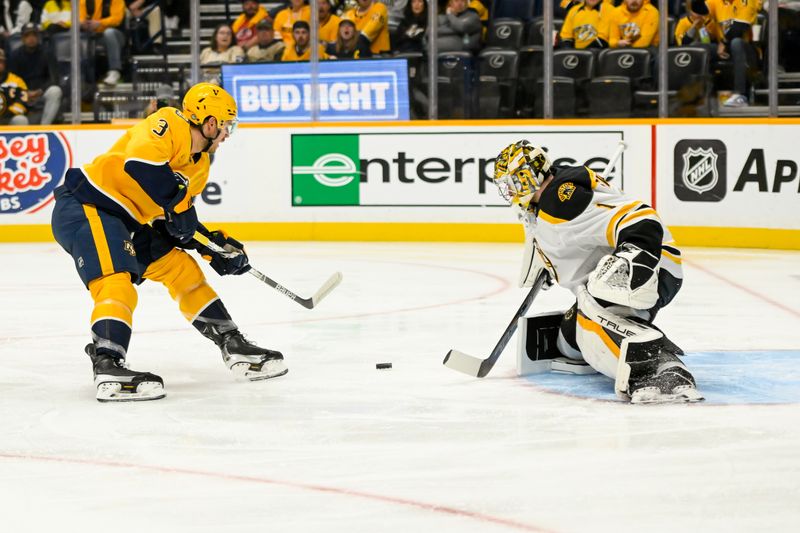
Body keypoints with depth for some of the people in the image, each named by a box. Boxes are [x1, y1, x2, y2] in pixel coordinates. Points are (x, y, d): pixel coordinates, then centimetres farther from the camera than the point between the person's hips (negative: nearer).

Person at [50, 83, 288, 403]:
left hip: (126, 221, 10)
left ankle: (234, 347, 19)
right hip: (85, 206, -10)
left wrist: (215, 246, 8)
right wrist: (177, 200, -26)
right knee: (117, 282, -27)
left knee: (182, 269, 11)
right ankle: (107, 367, -39)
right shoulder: (168, 125, -17)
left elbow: (179, 220, 17)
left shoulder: (200, 165, 12)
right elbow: (139, 161, -35)